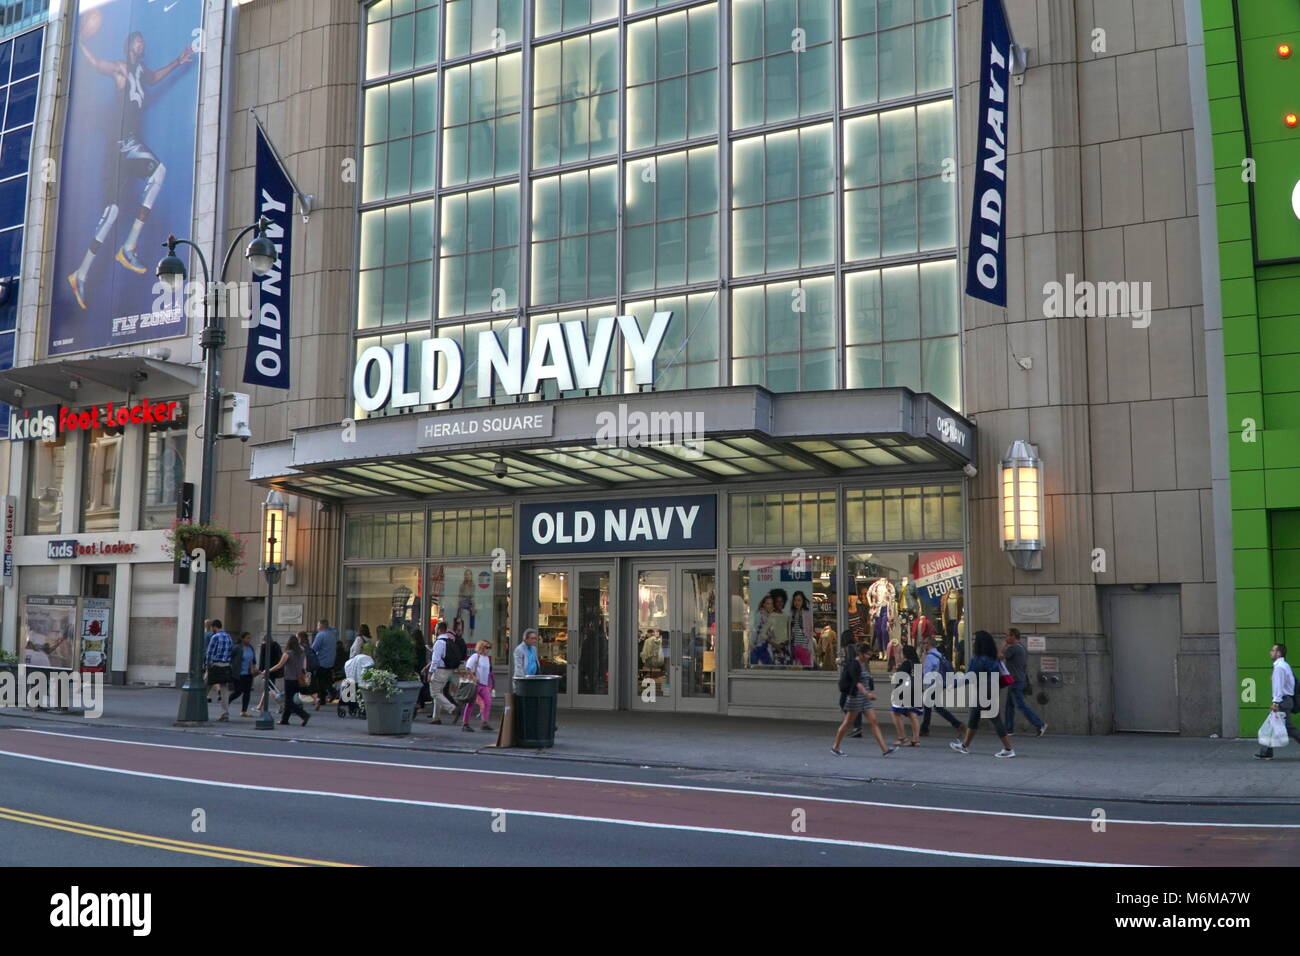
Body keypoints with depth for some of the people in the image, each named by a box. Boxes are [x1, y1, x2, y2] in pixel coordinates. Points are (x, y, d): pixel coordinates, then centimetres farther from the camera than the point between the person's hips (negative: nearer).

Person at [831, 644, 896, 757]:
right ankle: (835, 747, 15)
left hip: (865, 698, 8)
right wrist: (866, 693, -38)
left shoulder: (865, 664, 13)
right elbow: (857, 682, -27)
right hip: (855, 697, -8)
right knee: (847, 722, 2)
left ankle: (884, 749, -5)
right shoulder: (854, 665, -14)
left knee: (874, 722, 0)